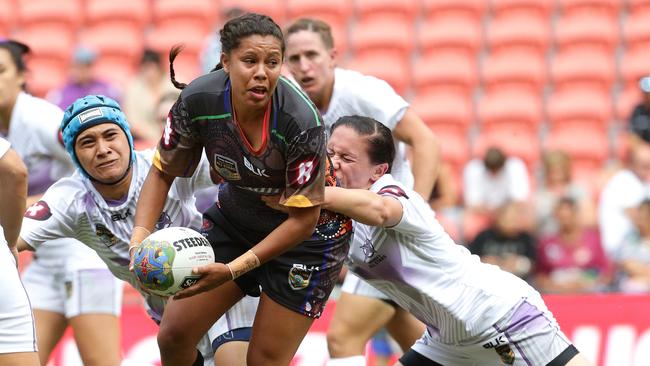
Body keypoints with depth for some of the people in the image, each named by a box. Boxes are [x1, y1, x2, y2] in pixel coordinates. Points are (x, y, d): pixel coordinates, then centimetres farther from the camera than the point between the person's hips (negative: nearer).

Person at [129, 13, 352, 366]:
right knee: (174, 334, 2)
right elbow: (162, 172, -7)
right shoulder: (198, 99, -23)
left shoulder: (302, 121, -33)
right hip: (235, 216, 4)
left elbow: (302, 219, -25)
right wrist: (140, 237, -24)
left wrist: (233, 269, -32)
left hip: (306, 235, -4)